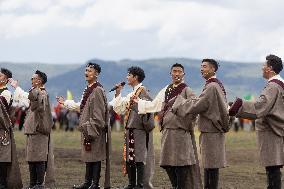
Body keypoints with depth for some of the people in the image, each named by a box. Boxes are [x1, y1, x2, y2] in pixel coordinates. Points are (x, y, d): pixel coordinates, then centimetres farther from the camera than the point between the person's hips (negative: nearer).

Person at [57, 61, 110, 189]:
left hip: (94, 129, -9)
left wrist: (92, 129, -20)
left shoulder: (97, 90, -15)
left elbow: (98, 113, -18)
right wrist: (65, 102, 29)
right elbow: (81, 107, 24)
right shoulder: (88, 90, 14)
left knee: (95, 156, -4)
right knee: (88, 156, 14)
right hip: (87, 129, 9)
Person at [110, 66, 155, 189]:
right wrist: (118, 94, 13)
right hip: (130, 130, 9)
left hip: (139, 130, -9)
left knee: (139, 158, -6)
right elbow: (120, 109, 17)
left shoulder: (142, 91, -10)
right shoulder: (132, 94, 17)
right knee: (129, 157, 10)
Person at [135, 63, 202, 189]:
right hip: (167, 131, 6)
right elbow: (154, 105, 24)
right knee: (168, 164, 8)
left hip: (181, 132, -6)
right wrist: (139, 101, 27)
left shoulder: (187, 91, -4)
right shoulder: (165, 91, 14)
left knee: (180, 164, -6)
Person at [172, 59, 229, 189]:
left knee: (211, 167, -7)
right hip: (211, 130, 10)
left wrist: (179, 102, -4)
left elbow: (196, 106, -17)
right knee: (209, 165, 13)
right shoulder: (217, 85, 15)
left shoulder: (211, 87, -17)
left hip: (211, 133, -10)